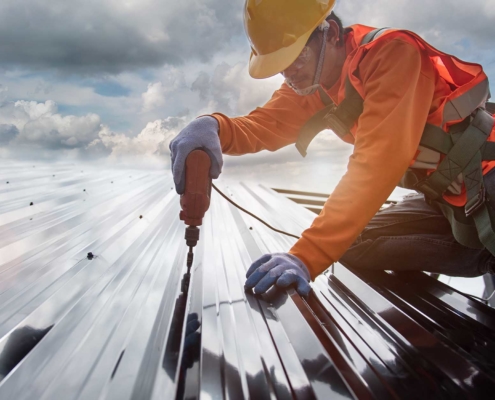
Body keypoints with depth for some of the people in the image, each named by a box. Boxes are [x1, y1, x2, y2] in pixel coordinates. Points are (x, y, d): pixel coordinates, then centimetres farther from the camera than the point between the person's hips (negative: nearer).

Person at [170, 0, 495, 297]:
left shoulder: (392, 54, -26)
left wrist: (307, 257, -41)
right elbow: (261, 127, -12)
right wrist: (213, 126, -36)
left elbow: (376, 163, -35)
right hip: (446, 198, 7)